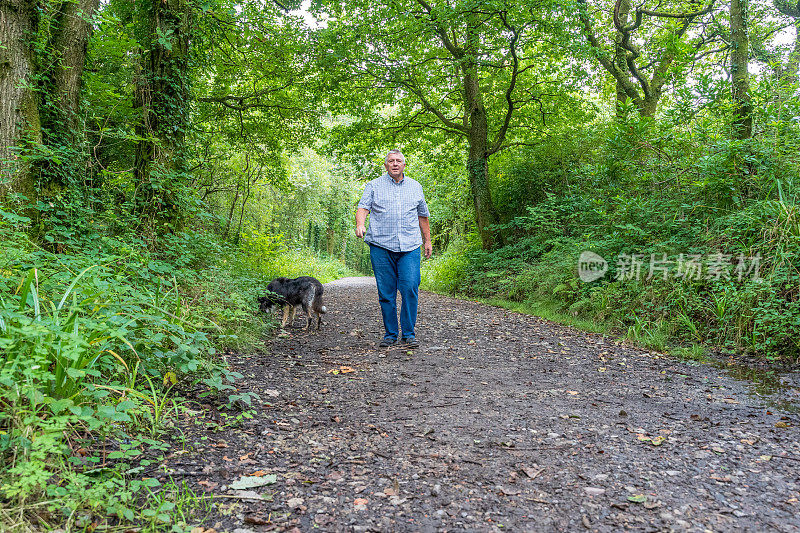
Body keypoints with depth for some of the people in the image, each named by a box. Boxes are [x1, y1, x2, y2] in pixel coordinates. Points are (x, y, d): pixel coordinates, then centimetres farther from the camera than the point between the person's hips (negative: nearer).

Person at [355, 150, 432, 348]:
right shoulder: (374, 186, 10)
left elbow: (423, 215, 24)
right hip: (381, 246, -1)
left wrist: (427, 240, 22)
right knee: (386, 293, 2)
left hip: (409, 247, 1)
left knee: (410, 289, -10)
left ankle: (409, 334, 0)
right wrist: (360, 225, -22)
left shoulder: (415, 187, 18)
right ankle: (390, 334, 13)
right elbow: (363, 207, -2)